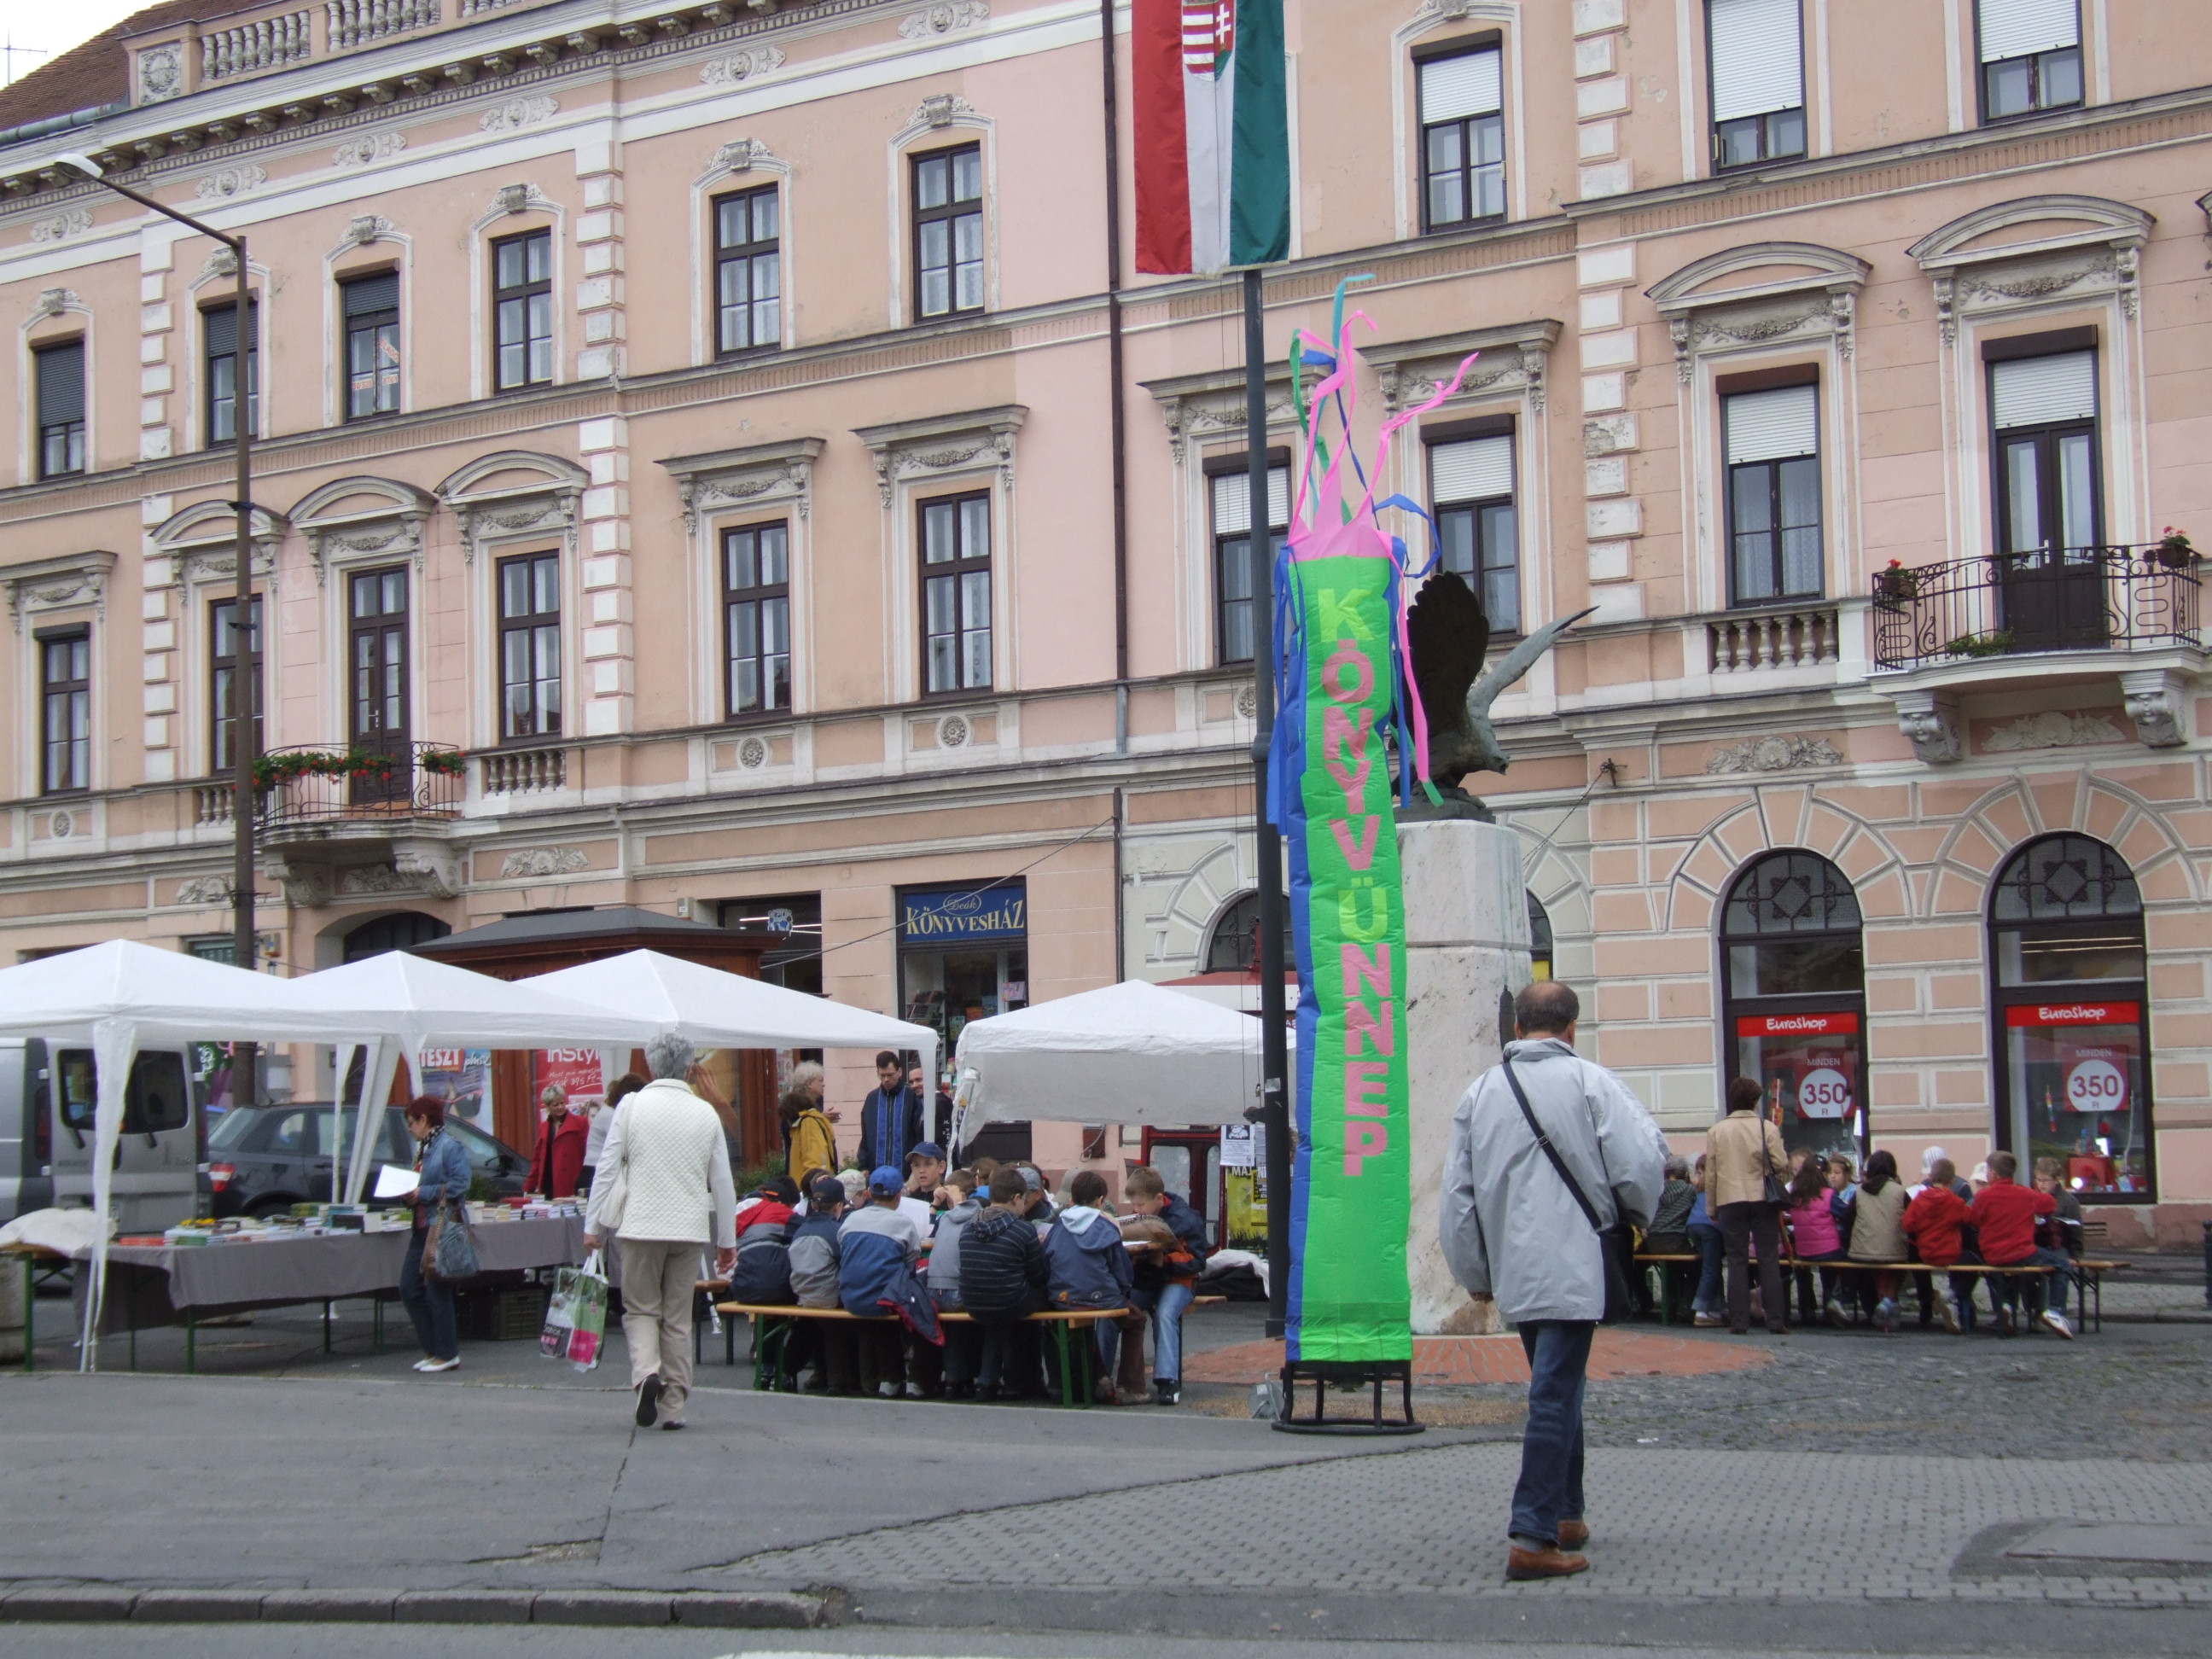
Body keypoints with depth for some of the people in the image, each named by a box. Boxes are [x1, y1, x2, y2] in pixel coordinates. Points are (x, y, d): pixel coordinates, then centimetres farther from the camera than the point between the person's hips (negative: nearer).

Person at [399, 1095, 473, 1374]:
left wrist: (424, 1193, -18)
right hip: (422, 1228, 10)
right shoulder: (423, 1148, 18)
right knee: (409, 1289, 9)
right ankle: (432, 1349, 17)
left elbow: (460, 1184, -20)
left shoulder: (450, 1147, -12)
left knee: (437, 1292, -5)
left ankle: (448, 1355, 4)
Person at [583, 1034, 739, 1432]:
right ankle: (673, 1406, 10)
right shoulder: (706, 1113, 4)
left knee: (641, 1309, 9)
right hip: (691, 1229, 2)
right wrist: (727, 1240, 15)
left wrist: (593, 1227, 4)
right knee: (678, 1319, 9)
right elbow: (722, 1182, 7)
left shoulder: (632, 1106, -3)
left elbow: (608, 1168, -3)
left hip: (642, 1226, -2)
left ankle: (646, 1372, -18)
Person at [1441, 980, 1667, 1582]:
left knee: (1557, 1389, 21)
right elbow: (1643, 1159, -12)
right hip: (1573, 1263, -5)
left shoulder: (1481, 1092, 7)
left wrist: (1475, 1274, 19)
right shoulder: (1589, 1081, -6)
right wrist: (1636, 1212, 9)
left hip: (1512, 1268, 5)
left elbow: (1458, 1193, 9)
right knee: (1556, 1394, -6)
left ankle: (1566, 1515, 28)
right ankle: (1533, 1538, -11)